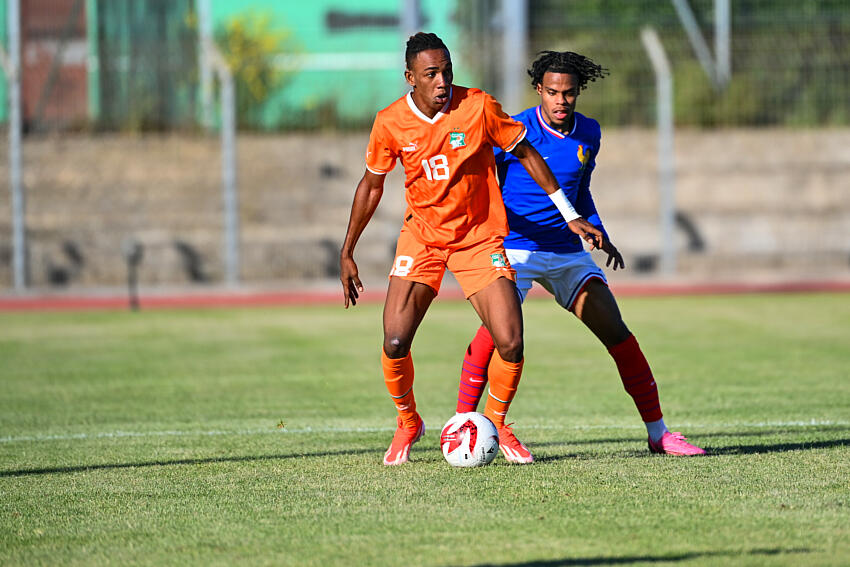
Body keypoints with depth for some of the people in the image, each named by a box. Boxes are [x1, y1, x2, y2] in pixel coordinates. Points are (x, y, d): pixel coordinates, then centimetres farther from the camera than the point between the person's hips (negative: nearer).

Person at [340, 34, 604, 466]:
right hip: (422, 237, 1)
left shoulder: (478, 107, -14)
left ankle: (495, 421, 15)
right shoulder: (390, 123, -9)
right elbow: (372, 184, 7)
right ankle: (407, 423, 14)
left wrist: (571, 216, 1)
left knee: (511, 343, -14)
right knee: (395, 343, -15)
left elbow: (525, 154, 0)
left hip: (480, 238, -1)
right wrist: (347, 254, 9)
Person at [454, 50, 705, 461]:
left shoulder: (588, 134, 5)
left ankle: (658, 434, 6)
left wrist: (599, 235, 13)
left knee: (616, 332, -3)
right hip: (514, 249, -5)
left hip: (566, 252, 5)